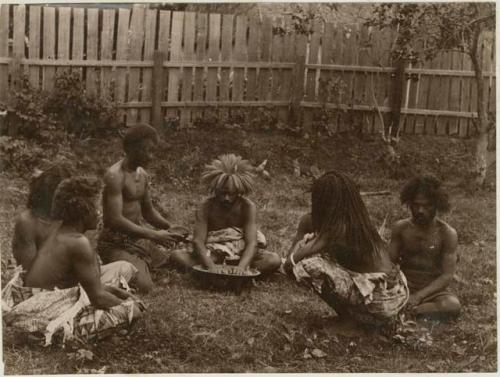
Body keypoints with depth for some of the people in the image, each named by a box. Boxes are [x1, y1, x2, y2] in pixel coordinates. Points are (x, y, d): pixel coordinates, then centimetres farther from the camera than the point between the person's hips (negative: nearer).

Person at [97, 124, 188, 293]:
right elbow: (115, 220, -27)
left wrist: (169, 227, -1)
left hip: (139, 238, 9)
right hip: (116, 244, -9)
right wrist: (153, 235, -27)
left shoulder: (142, 175, 8)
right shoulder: (115, 176, -20)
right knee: (143, 286, -24)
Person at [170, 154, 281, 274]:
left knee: (275, 260, -26)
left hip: (241, 256, 0)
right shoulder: (206, 208, -11)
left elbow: (251, 243, -21)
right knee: (177, 256, -24)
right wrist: (211, 267, -40)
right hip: (212, 255, 0)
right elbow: (198, 241, -21)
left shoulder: (248, 207, -12)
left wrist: (240, 269, -40)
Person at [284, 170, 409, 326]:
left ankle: (348, 316, 3)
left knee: (309, 266, -13)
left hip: (380, 307, -8)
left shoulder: (336, 228, -13)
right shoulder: (360, 222, 8)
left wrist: (301, 245, 10)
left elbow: (289, 264, -11)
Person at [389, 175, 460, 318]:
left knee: (453, 306, -35)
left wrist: (419, 295, -24)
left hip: (433, 291, -1)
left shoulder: (447, 234, -7)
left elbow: (447, 275, -11)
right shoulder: (401, 228, 1)